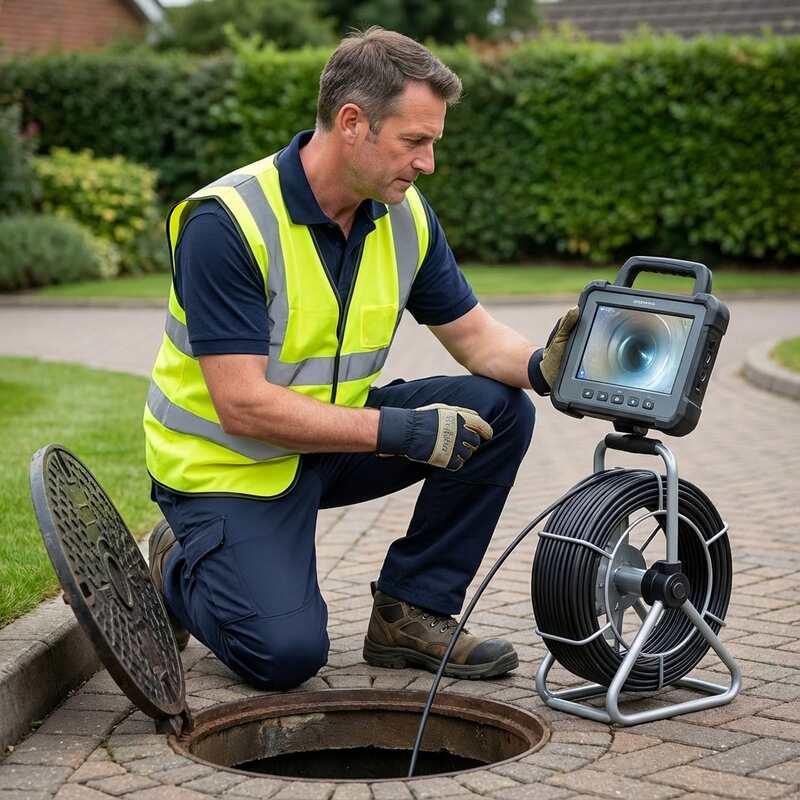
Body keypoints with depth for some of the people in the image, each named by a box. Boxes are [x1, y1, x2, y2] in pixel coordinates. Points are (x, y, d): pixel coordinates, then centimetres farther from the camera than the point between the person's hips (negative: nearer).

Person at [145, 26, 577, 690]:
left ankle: (410, 612, 1)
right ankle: (178, 570, 11)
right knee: (286, 652, -23)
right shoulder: (226, 222, -26)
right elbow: (243, 406, -29)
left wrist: (541, 366, -20)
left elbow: (475, 336, 3)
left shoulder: (406, 215, -4)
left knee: (500, 410, -11)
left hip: (334, 435, 6)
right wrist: (397, 429, -32)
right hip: (226, 464, -6)